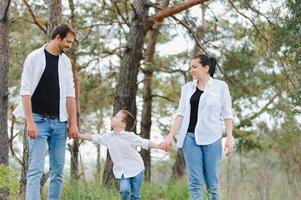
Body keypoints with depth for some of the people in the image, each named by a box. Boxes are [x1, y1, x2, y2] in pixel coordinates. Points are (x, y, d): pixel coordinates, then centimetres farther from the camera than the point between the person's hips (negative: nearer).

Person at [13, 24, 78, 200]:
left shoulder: (66, 61, 12)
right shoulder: (35, 57, -4)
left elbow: (70, 95, 13)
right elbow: (26, 91, -8)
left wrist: (73, 123, 5)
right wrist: (30, 122, -15)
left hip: (59, 122, 5)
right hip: (39, 120, -5)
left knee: (58, 170, 4)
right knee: (36, 169, -12)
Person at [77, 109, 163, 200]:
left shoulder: (130, 136, -14)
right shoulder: (108, 136, 2)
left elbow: (145, 143, -20)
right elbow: (93, 137, 13)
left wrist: (160, 146, -34)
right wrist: (78, 135, 13)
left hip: (136, 169, -3)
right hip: (122, 171, 3)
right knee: (124, 190, -20)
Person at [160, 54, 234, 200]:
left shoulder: (221, 86, 2)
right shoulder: (187, 88, 11)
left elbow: (227, 114, 1)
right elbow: (181, 114, 9)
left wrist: (229, 138, -7)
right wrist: (170, 136, 1)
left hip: (211, 138, -2)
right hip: (190, 137, 3)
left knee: (212, 183, 0)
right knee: (194, 182, -1)